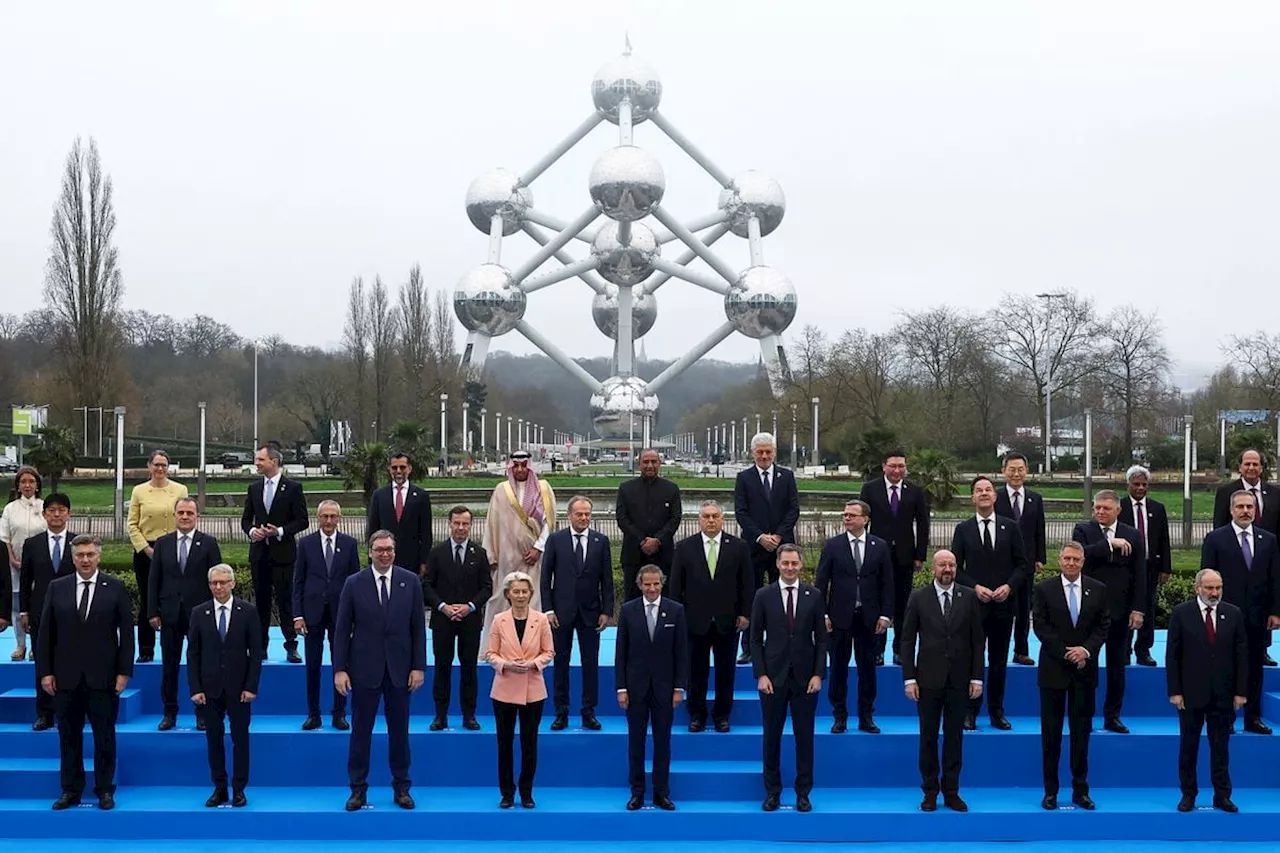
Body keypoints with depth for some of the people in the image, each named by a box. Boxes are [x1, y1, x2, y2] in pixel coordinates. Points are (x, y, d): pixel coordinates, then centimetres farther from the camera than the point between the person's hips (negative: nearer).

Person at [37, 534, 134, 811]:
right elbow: (45, 633, 6)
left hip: (103, 677, -2)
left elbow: (127, 633, 0)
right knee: (69, 736, 8)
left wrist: (124, 672, -6)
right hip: (66, 677, 2)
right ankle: (71, 790, 18)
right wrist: (45, 672, 0)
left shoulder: (115, 589, 0)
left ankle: (105, 790, 15)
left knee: (105, 737, 5)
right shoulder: (57, 588, 6)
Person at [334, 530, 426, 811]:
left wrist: (419, 666, -3)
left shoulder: (411, 581, 0)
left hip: (400, 669, 1)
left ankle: (402, 788, 20)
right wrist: (339, 669, -6)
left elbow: (418, 627, 2)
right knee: (360, 731, 5)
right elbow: (342, 629, -1)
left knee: (399, 731, 9)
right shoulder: (354, 584, -3)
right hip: (365, 669, -1)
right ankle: (358, 789, 15)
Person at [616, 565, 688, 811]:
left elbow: (682, 651, 0)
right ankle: (637, 792, 14)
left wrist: (679, 687, -4)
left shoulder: (675, 610, -1)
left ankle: (661, 793, 14)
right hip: (635, 686, 0)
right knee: (635, 740, 6)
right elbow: (620, 652, 1)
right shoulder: (628, 610, 0)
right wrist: (621, 687, -4)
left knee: (663, 741, 6)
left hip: (664, 686, 0)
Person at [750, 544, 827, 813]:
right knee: (772, 736, 6)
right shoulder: (763, 596, 1)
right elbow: (756, 639, 2)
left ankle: (803, 793, 16)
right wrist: (760, 674, -6)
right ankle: (772, 791, 17)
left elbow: (821, 639, 4)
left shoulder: (814, 596, 3)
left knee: (804, 737, 5)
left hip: (805, 678, 0)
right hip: (773, 677, 0)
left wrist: (818, 674, -4)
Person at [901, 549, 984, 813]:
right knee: (928, 737, 6)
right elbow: (907, 640, 0)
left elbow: (977, 640, 4)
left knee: (954, 737, 8)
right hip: (928, 680, -1)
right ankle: (930, 792, 16)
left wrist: (977, 677, -1)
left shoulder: (969, 597, 2)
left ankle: (951, 792, 16)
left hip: (959, 680, 1)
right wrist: (909, 678, -5)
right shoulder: (918, 598, 0)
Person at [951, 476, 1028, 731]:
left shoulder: (1010, 527, 4)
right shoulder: (963, 529, 2)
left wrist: (1009, 586, -10)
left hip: (1003, 604, 1)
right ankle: (970, 712, 9)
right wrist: (975, 587, -12)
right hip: (973, 603, -1)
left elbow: (1022, 563, 5)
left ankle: (997, 712, 16)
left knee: (999, 660, 8)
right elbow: (956, 567, 1)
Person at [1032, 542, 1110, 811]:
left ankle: (1080, 790, 14)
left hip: (1085, 670, 2)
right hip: (1053, 669, -2)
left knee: (1082, 731, 7)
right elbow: (1041, 627, -6)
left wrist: (1086, 650, -13)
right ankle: (1050, 791, 10)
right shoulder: (1044, 589, -2)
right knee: (1051, 731, 4)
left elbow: (1103, 626, 3)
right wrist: (1066, 654, -13)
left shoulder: (1098, 590, 5)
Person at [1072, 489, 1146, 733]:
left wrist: (1137, 609, -2)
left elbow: (1139, 575, 4)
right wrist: (1110, 544, -23)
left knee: (1117, 665, 8)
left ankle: (1112, 716, 17)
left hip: (1120, 610, 2)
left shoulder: (1133, 536, 5)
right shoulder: (1083, 530, 1)